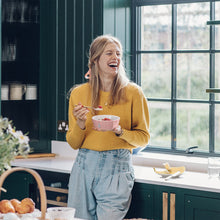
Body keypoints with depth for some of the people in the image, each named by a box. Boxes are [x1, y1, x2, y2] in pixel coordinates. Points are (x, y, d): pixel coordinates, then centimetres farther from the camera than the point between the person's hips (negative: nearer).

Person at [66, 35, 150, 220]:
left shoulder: (133, 92, 0)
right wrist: (80, 124, -10)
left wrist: (119, 131, -15)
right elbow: (74, 143, 9)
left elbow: (144, 138, 2)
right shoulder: (78, 93, 7)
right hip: (84, 165, 3)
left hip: (117, 167, -2)